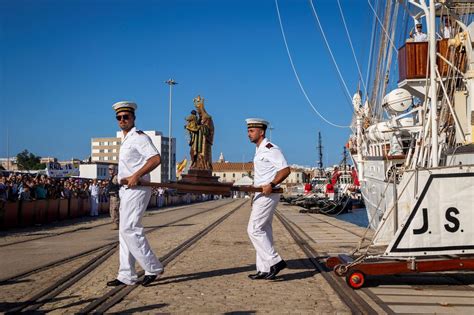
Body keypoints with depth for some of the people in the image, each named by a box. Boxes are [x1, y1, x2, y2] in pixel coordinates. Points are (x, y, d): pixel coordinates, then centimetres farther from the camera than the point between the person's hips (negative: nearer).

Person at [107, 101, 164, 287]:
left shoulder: (139, 137, -9)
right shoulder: (125, 139, 20)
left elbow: (156, 159, -21)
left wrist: (136, 176, -26)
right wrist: (123, 178, 13)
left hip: (137, 188, -10)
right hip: (126, 189, 10)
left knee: (129, 228, -15)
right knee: (125, 230, 8)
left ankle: (153, 268, -5)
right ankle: (126, 276, 12)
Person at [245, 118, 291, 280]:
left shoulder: (270, 149, -14)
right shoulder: (259, 150, 17)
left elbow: (285, 169, -21)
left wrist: (271, 185, -27)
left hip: (268, 194, -10)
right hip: (261, 194, 10)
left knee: (254, 229, -12)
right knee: (263, 230, 10)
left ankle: (275, 261, -8)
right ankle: (264, 269, 14)